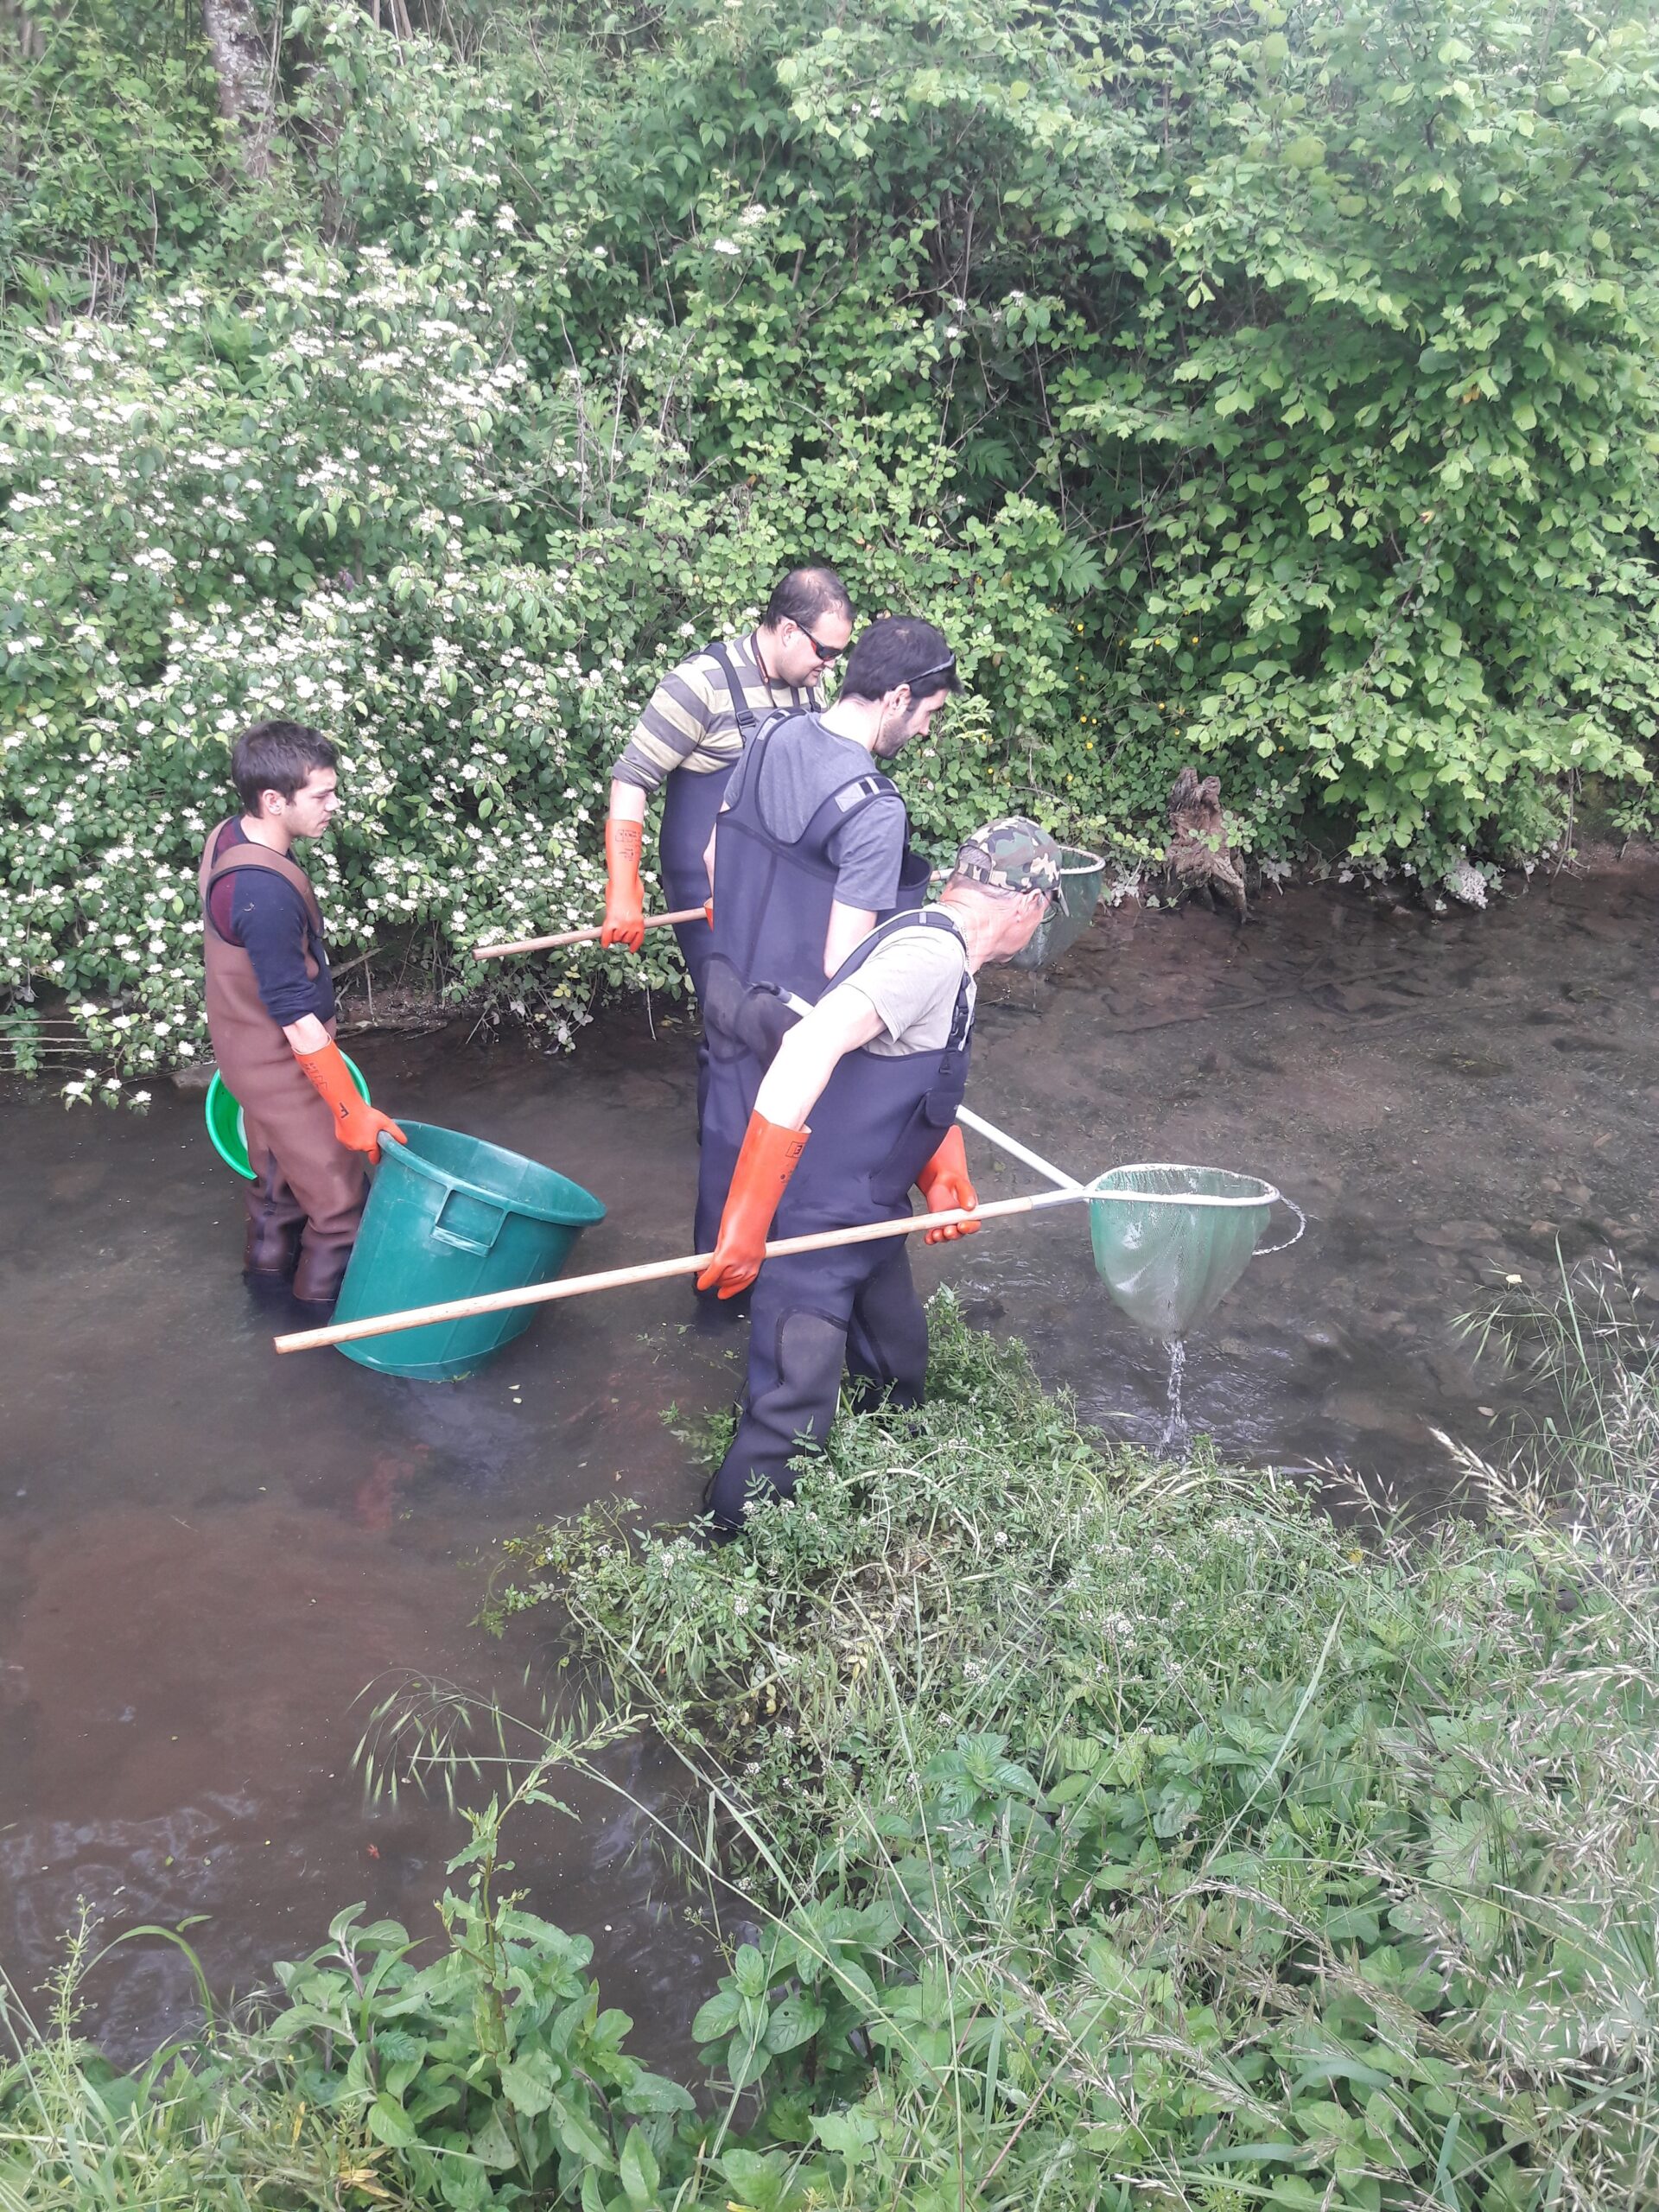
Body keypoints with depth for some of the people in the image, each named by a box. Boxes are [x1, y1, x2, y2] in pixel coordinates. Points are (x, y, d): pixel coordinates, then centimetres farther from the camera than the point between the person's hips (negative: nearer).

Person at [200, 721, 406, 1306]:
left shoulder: (231, 837, -3)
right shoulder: (266, 893, -33)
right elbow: (297, 1017, -29)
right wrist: (352, 1112, -23)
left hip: (254, 1054, 9)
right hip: (285, 1067, -9)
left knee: (279, 1181, 26)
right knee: (339, 1202, 5)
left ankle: (269, 1269, 43)